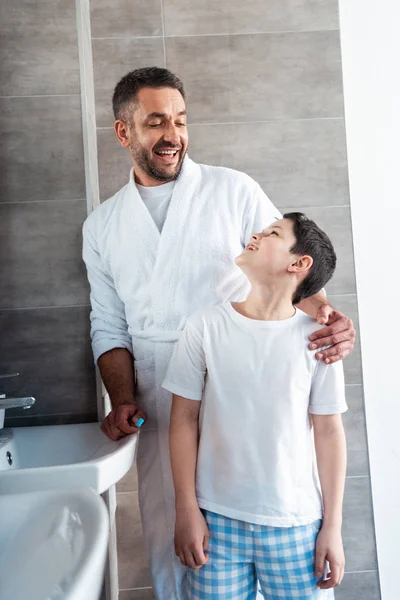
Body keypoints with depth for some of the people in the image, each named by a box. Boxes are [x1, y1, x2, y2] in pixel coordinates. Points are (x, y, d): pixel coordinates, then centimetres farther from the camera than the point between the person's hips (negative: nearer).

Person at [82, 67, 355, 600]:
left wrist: (326, 314, -21)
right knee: (168, 544, 13)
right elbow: (109, 326, 11)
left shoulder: (235, 191, 1)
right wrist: (123, 400, -3)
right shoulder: (101, 226, 10)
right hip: (160, 412, 3)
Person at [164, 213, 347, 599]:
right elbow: (184, 419, -2)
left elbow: (329, 431, -1)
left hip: (296, 525, 0)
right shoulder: (205, 327, -6)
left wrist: (332, 526, 1)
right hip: (216, 520, 0)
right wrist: (187, 512, -2)